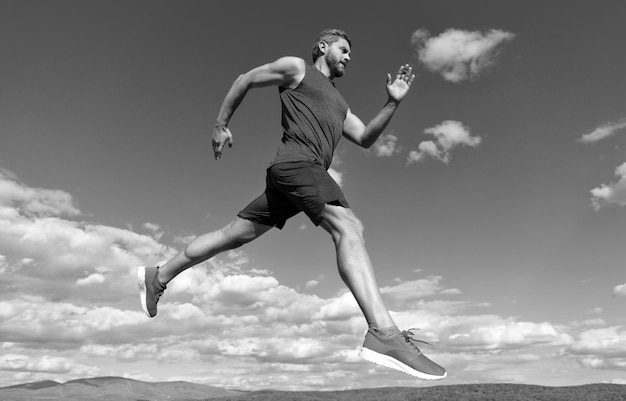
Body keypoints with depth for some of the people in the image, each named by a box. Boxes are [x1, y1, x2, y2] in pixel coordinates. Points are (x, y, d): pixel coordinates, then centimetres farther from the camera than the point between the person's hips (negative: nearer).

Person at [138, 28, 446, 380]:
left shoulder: (339, 102, 32)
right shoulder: (296, 68, 13)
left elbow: (366, 138, 22)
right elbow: (244, 80, 17)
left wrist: (393, 103, 12)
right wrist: (221, 125, 15)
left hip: (308, 173, 8)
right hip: (296, 162, -8)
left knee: (234, 235, 10)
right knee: (350, 228, -25)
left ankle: (157, 277, 25)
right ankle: (385, 334, -36)